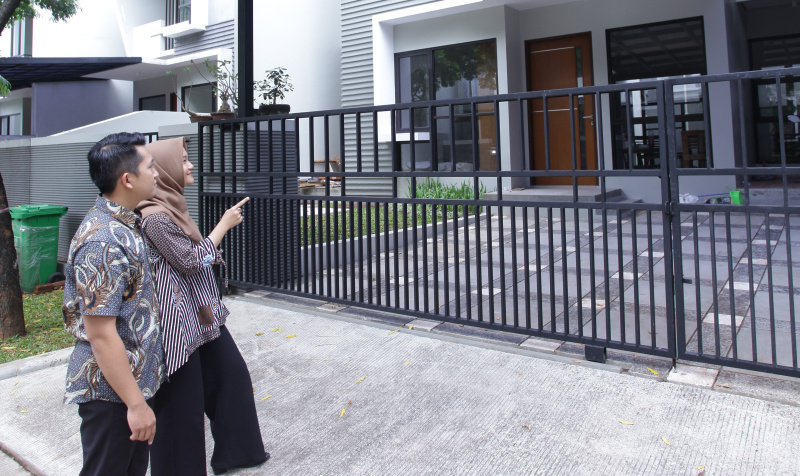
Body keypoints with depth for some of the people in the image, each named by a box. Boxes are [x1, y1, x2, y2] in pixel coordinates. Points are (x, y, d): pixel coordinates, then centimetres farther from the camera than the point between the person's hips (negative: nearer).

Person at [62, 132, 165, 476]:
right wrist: (136, 403, -21)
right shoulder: (103, 241, -25)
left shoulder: (125, 225, 7)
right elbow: (100, 333, -26)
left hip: (136, 379, 9)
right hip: (112, 391, -9)